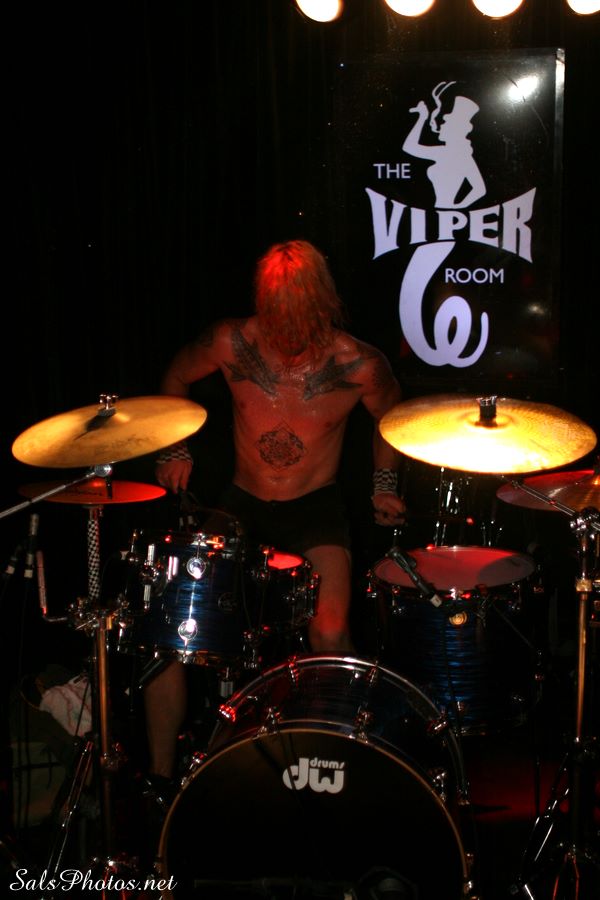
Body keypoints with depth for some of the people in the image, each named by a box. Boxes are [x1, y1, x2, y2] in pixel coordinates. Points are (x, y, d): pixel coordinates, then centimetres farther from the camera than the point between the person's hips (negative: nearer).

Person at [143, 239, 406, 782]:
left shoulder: (358, 365, -15)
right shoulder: (232, 344, -13)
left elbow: (391, 415, 8)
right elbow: (176, 377, 9)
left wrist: (385, 484, 5)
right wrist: (175, 449, 5)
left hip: (316, 510, -2)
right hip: (242, 505, 2)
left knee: (330, 637, -27)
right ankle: (160, 773, -3)